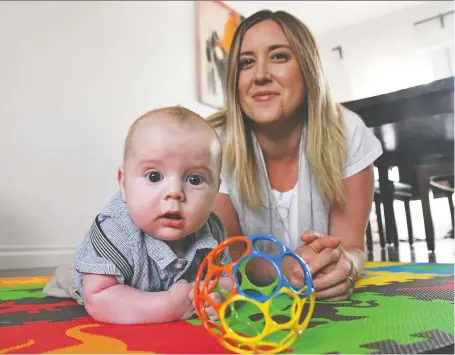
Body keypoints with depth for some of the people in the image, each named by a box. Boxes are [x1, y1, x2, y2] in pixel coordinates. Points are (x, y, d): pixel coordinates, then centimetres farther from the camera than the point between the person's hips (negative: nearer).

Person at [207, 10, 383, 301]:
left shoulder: (347, 132, -14)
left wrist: (342, 264, -34)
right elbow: (224, 254, -13)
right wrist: (282, 269, -33)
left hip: (328, 302, 0)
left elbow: (353, 246, -12)